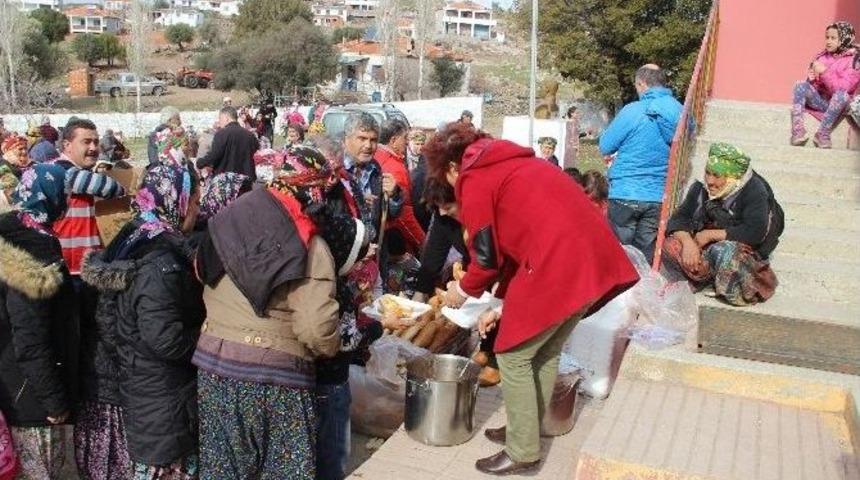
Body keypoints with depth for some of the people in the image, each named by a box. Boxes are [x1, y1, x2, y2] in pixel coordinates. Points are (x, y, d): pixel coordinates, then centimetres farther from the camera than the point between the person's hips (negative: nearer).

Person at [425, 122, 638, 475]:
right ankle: (525, 431, 36)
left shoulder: (473, 180, 0)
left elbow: (487, 256, -1)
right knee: (546, 352, 23)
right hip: (592, 257, 9)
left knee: (513, 356, 7)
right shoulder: (510, 164, 27)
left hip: (557, 265, -9)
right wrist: (502, 304, 26)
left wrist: (463, 290, 19)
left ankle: (522, 452, 16)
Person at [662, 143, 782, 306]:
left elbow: (755, 233, -27)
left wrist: (711, 234, -22)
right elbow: (679, 218, -3)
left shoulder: (754, 192, -14)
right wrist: (688, 242, -26)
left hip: (743, 250, -4)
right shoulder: (701, 188, 1)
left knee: (723, 251, -40)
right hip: (704, 248, 5)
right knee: (669, 246, -22)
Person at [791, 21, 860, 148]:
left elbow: (843, 88, -19)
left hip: (838, 103, -5)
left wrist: (824, 72, -23)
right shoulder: (822, 56, 7)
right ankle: (798, 130, -28)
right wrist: (812, 79, -10)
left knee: (842, 95, -36)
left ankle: (823, 134, -27)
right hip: (819, 99, 5)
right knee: (801, 85, -19)